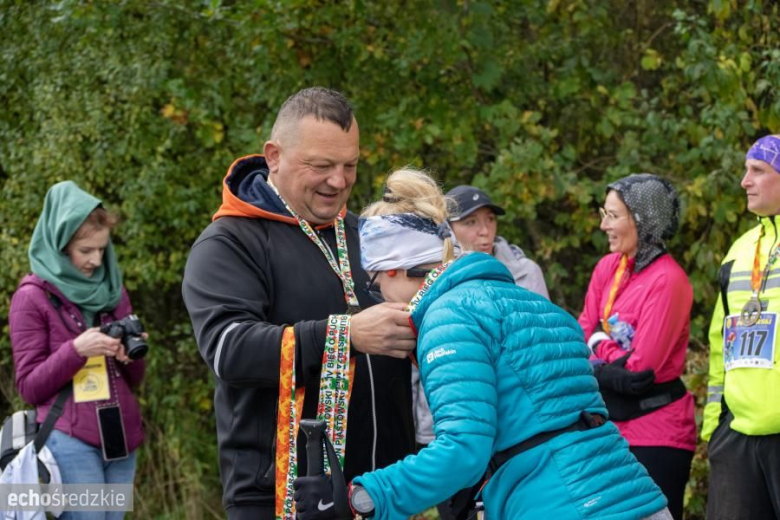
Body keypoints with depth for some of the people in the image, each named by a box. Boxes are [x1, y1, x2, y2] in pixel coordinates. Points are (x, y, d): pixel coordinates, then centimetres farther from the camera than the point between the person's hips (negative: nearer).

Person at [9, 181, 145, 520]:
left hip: (121, 439, 5)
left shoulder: (114, 292, 15)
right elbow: (30, 387, -3)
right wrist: (76, 350, -17)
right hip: (70, 442, -5)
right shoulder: (32, 298, -1)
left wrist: (131, 357, -4)